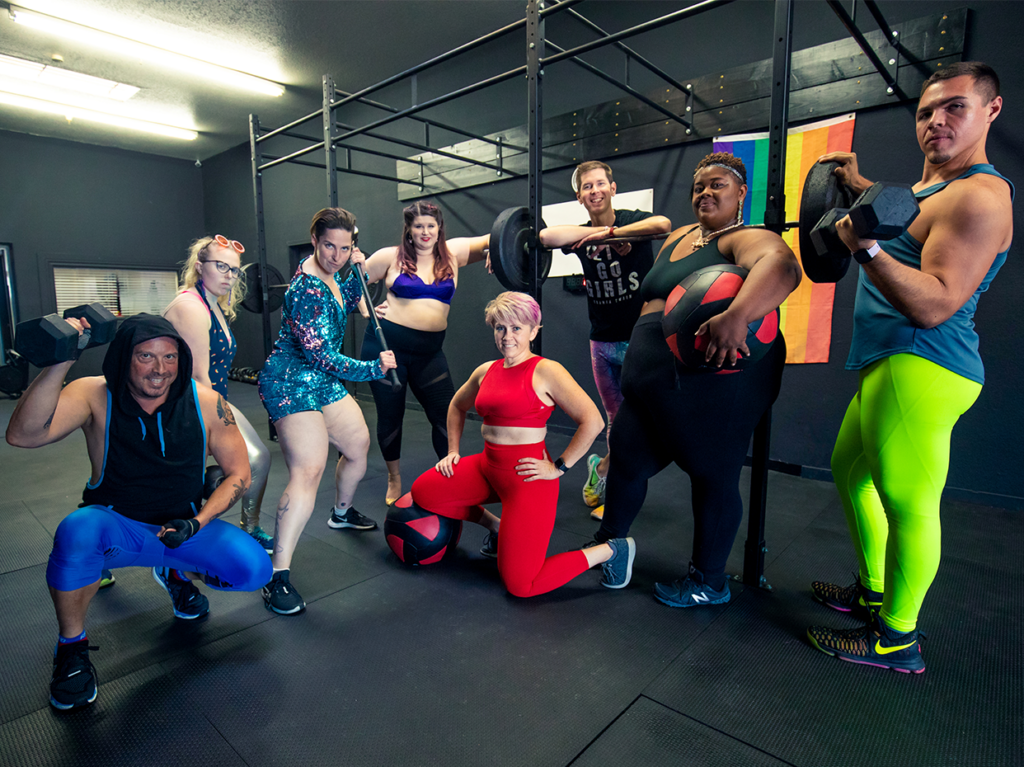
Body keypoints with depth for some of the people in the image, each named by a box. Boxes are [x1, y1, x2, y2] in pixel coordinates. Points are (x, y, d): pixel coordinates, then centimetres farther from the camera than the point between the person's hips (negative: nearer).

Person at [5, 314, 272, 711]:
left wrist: (198, 523, -18)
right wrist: (60, 364, -42)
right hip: (117, 529, -1)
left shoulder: (206, 403, -12)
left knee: (254, 568, -19)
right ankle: (71, 647, -7)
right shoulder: (95, 396, -14)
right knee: (78, 529, -36)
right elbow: (23, 434, -33)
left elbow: (238, 474, -6)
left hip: (184, 526, 1)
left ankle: (176, 573, 16)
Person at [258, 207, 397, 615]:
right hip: (291, 384, -10)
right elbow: (321, 354, -25)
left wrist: (357, 273, 4)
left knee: (359, 445, 20)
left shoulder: (325, 273, 5)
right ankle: (278, 578, -17)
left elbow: (348, 305, 22)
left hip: (323, 382, 10)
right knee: (309, 470, -22)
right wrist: (372, 369, -20)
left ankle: (341, 513, 47)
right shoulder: (307, 290, -23)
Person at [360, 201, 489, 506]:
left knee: (446, 414, 2)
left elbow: (492, 240, 1)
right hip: (387, 345, -1)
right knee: (390, 415, 8)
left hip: (428, 351, 2)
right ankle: (394, 478, 29)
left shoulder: (453, 252, 4)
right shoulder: (391, 256, -1)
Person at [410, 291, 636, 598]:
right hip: (487, 466, 7)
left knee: (520, 585, -6)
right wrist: (453, 451, 20)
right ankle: (494, 525, 22)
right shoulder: (486, 371, 7)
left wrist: (558, 467, -15)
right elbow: (457, 406, 27)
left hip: (526, 478, -7)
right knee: (422, 492, 4)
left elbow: (593, 420, -18)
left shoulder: (545, 371, -13)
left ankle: (612, 550, 11)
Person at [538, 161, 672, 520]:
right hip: (603, 341, 2)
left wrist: (610, 231, -25)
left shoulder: (631, 219, -5)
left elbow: (663, 224, -29)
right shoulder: (581, 235, 2)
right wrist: (596, 231, -19)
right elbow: (546, 236, -20)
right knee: (617, 421, 12)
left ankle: (602, 468, 26)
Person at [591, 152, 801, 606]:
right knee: (626, 458, 14)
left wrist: (736, 314, -49)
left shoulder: (746, 239, -9)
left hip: (713, 385, -8)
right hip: (655, 381, 8)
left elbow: (780, 266, -34)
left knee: (713, 476, 4)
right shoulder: (677, 239, 17)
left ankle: (709, 583, 24)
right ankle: (607, 544, 38)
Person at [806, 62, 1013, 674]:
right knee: (850, 468, 20)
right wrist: (861, 185, 36)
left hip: (920, 370, -11)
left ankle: (897, 638, 14)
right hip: (892, 365, 11)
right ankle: (874, 592, 35)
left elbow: (934, 306, -24)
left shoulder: (980, 197, -13)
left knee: (909, 504, -3)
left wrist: (865, 248, -32)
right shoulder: (932, 185, 18)